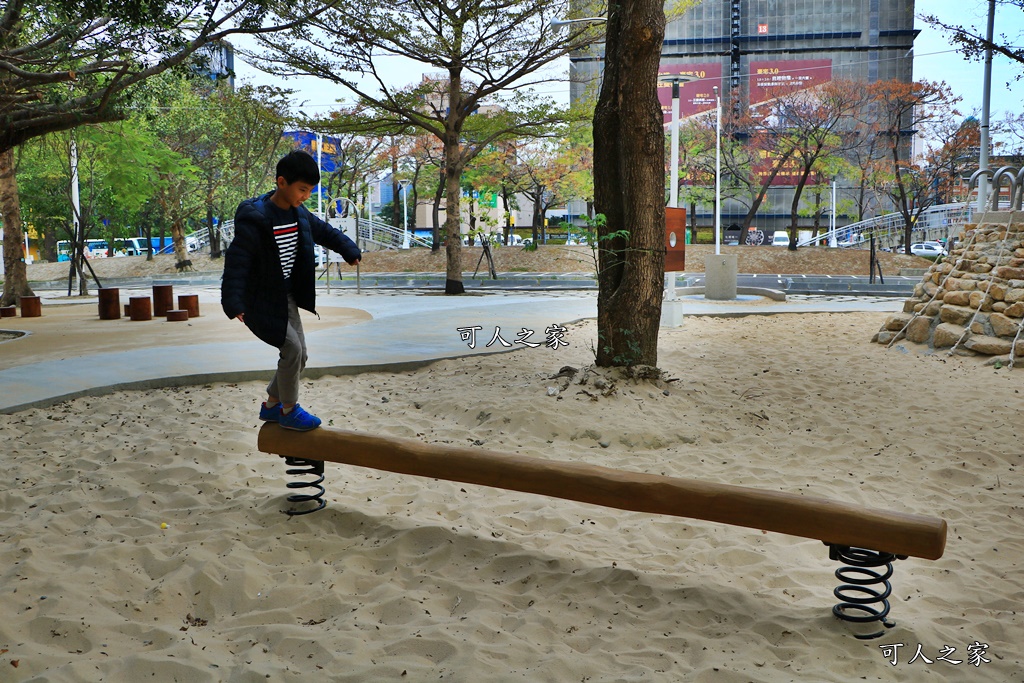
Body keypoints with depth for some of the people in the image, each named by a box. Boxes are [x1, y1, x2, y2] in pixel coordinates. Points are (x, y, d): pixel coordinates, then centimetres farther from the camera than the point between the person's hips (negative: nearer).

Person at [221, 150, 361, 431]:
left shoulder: (298, 214, 1)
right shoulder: (254, 218, -23)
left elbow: (323, 231, 20)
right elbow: (237, 260, -27)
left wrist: (349, 250, 22)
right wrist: (233, 302, -35)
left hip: (287, 297, 8)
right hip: (262, 301, -8)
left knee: (299, 354, 10)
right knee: (291, 348, -12)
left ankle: (271, 406, 27)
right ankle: (289, 411, 6)